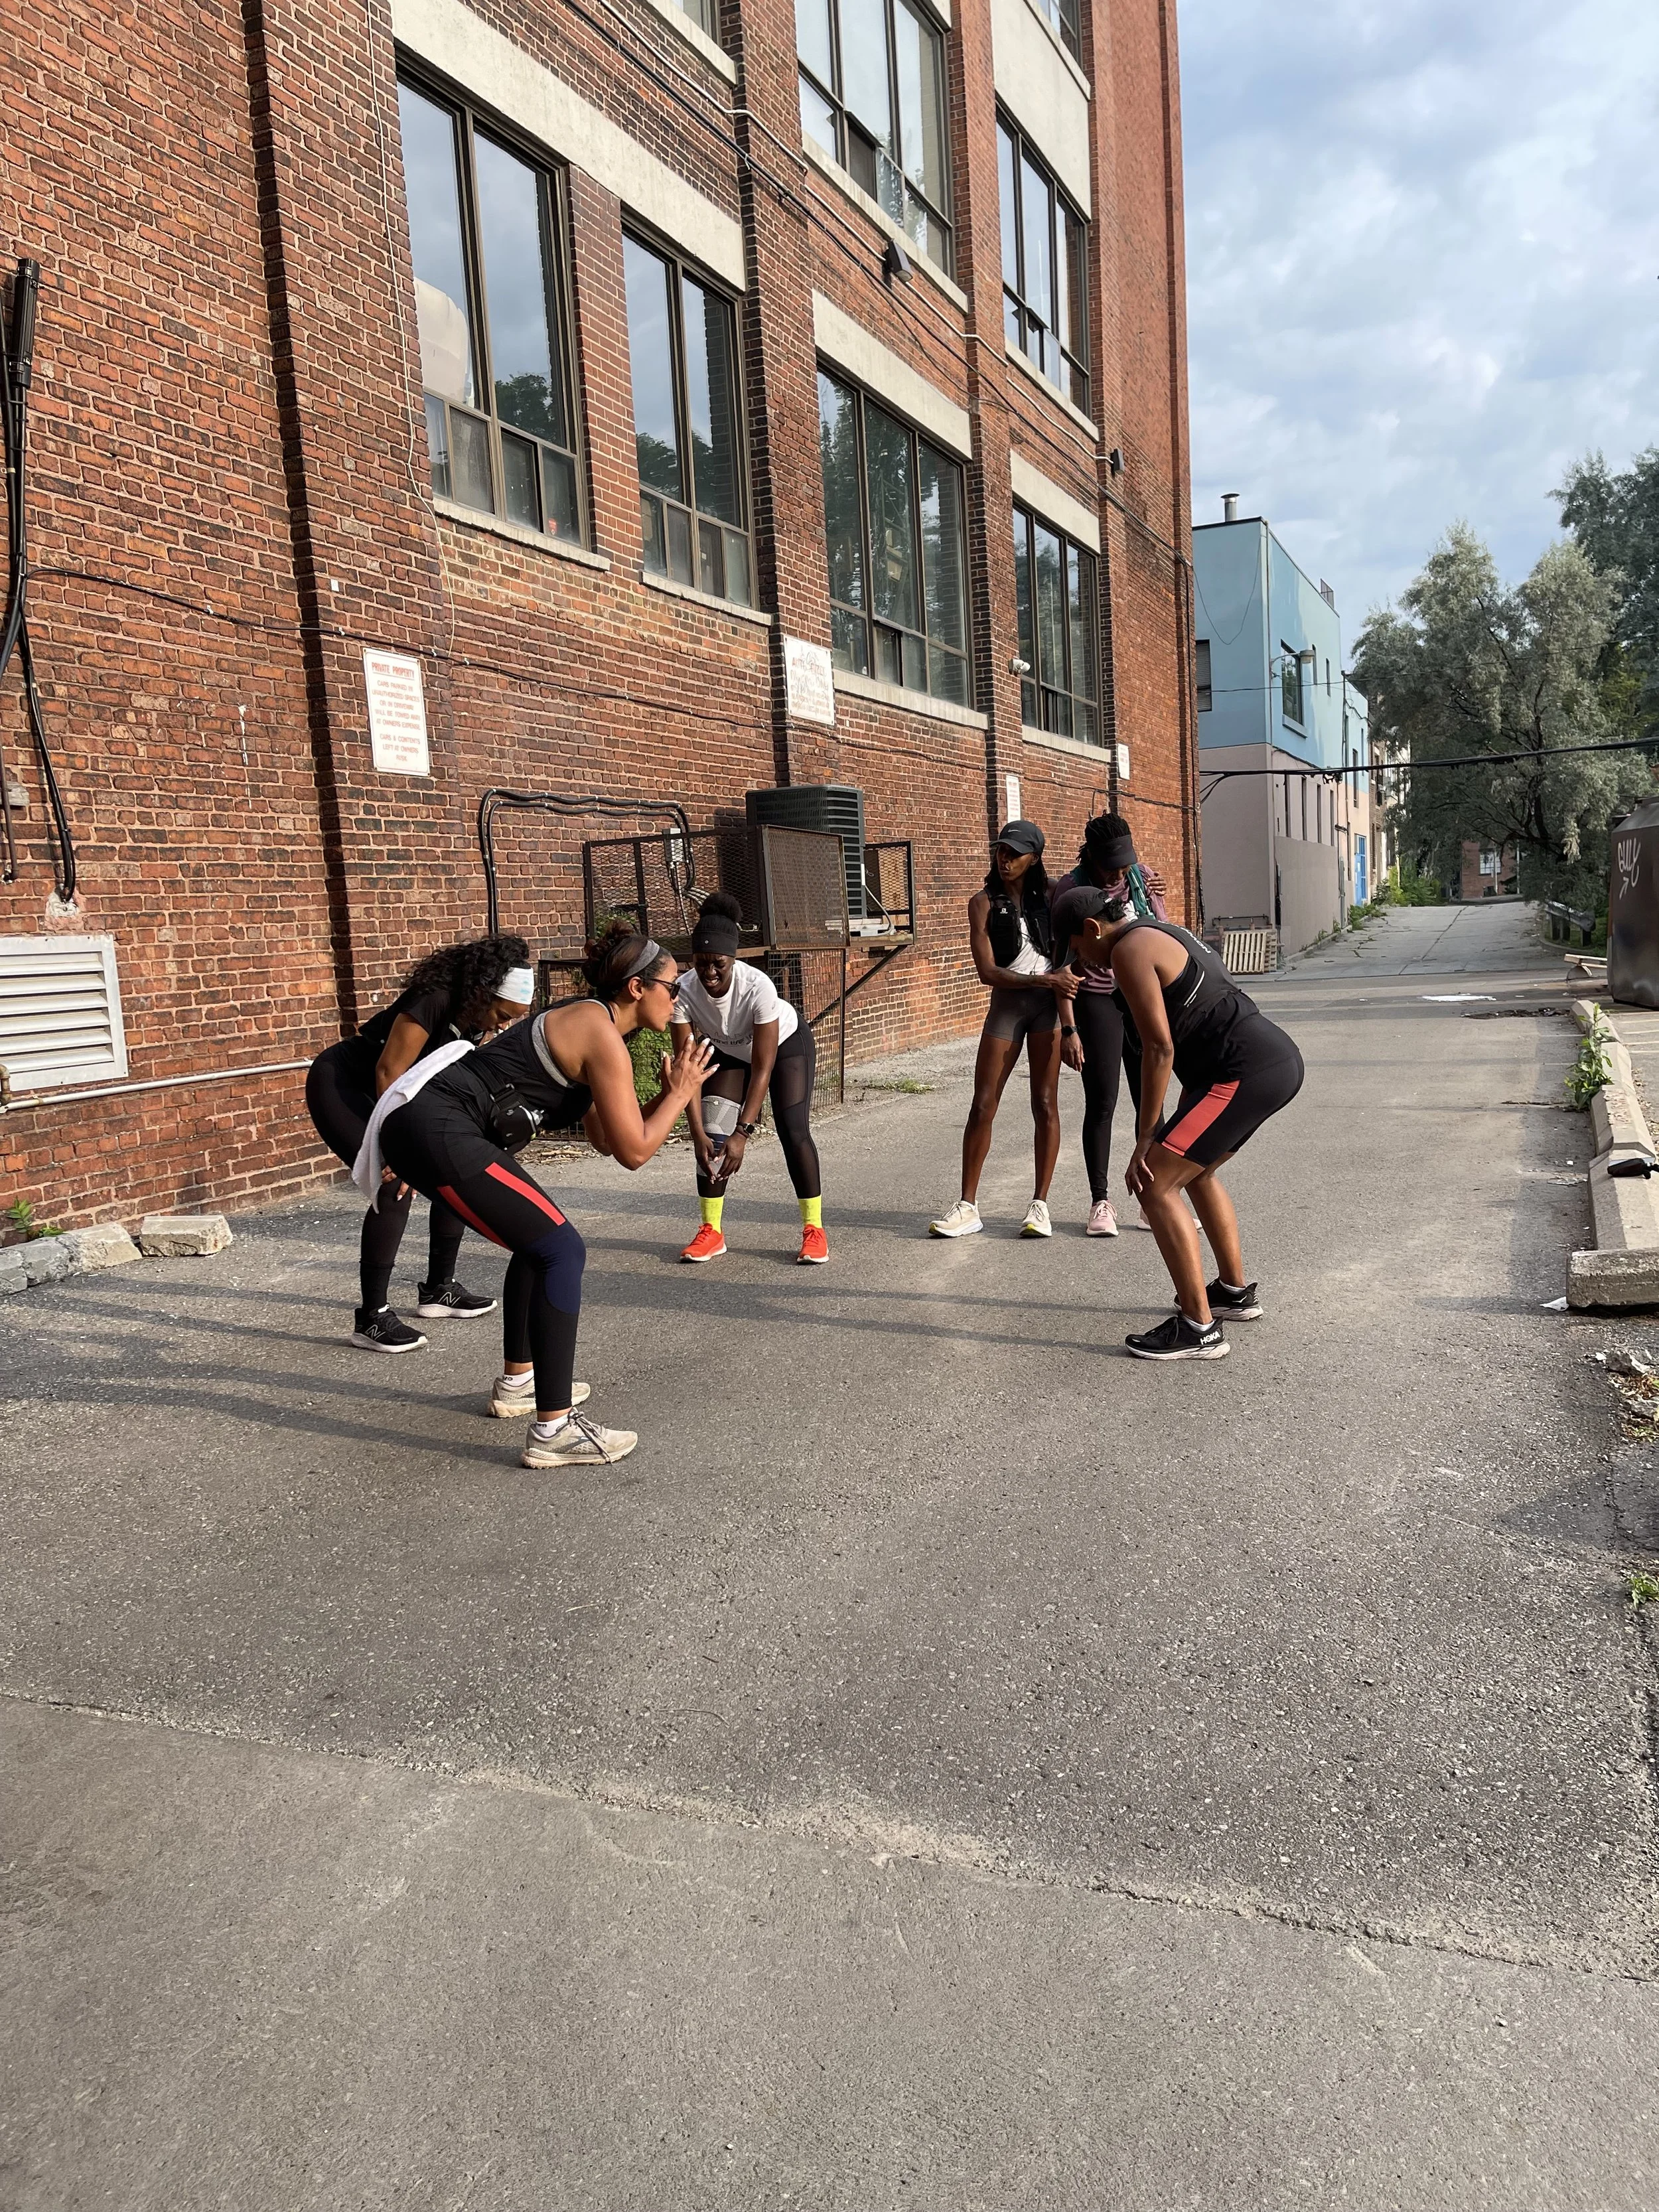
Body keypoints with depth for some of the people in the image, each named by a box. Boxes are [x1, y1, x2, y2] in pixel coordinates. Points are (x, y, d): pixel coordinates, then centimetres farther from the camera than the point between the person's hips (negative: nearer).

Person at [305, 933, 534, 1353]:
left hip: (388, 1095, 9)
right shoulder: (434, 1002, -30)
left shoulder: (476, 1019, -5)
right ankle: (371, 1318, -12)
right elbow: (389, 1072, -28)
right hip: (339, 1086, -9)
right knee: (395, 1188, -21)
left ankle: (438, 1291, 17)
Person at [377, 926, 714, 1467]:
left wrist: (669, 1094, 15)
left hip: (428, 1126, 11)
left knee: (540, 1239, 23)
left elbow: (608, 1139, 22)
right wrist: (682, 1094, 3)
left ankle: (517, 1381, 34)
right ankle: (553, 1430, -12)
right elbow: (634, 1152, -10)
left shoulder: (586, 1022, 19)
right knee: (562, 1250, -11)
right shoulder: (603, 1038, -10)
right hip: (439, 1133, -11)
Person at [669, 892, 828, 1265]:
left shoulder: (757, 987, -40)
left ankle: (814, 1230, -3)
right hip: (729, 1052, 3)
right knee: (712, 1132, -10)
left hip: (786, 1043, -3)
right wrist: (698, 1133, -34)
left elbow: (762, 1069, -35)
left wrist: (742, 1134, -38)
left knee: (793, 1132, -15)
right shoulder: (684, 992, -31)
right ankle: (712, 1231, 3)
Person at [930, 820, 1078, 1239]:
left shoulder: (1048, 896, 6)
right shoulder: (984, 902, 0)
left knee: (1045, 1103, -1)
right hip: (1006, 1004, 0)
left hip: (1049, 1003, 0)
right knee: (982, 1105, -1)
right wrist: (1044, 980, -16)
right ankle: (968, 1207, 6)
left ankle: (1040, 1205, 6)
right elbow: (988, 972, -8)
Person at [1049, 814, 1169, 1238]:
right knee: (1101, 1104, -2)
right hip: (1096, 1002, -3)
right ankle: (1100, 1203, 8)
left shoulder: (1143, 878, 0)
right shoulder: (1070, 889, -11)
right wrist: (1068, 1029, -12)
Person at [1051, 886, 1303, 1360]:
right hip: (1278, 1058, 11)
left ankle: (1199, 1329, -6)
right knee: (1194, 1170, 28)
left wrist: (1144, 1142, -11)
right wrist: (1179, 1125, 28)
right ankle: (1236, 1291, 38)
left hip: (1246, 1072, -11)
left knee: (1153, 1184, -8)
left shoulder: (1128, 950, -8)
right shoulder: (1160, 933, 22)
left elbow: (1160, 1049, -15)